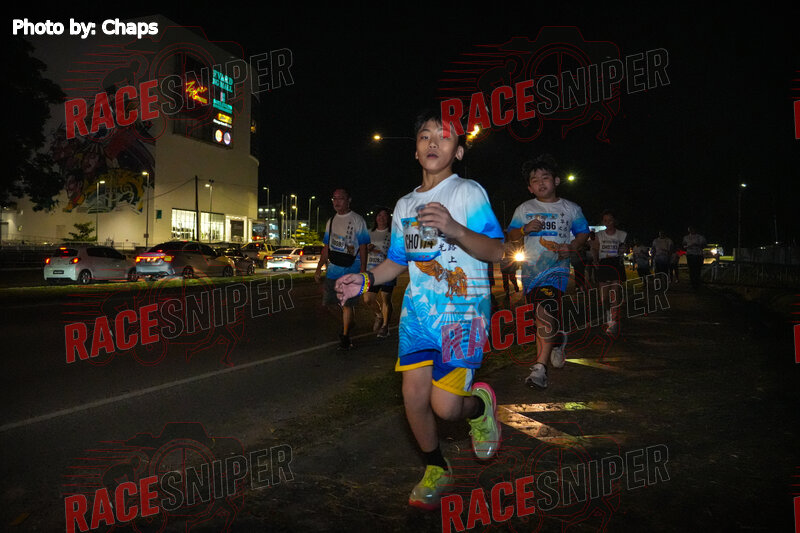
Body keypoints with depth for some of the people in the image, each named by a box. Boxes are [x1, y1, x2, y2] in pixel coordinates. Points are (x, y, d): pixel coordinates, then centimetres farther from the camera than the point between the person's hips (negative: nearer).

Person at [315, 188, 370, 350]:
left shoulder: (357, 220, -2)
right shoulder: (331, 221, 15)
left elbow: (363, 248, -5)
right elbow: (326, 247, 19)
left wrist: (363, 271, -12)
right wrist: (319, 268, 14)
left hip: (351, 269, -5)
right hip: (333, 269, 5)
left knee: (347, 304, -4)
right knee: (341, 302, 5)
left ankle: (345, 335, 8)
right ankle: (349, 322, 29)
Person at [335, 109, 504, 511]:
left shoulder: (468, 192, -4)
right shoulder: (404, 205, 14)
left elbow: (496, 251, -13)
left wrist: (453, 228, -29)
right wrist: (365, 280, 5)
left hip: (462, 310, -5)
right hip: (418, 309, 5)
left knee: (445, 406, -12)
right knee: (414, 395, 1)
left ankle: (480, 404, 25)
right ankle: (436, 470, 27)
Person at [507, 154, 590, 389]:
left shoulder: (570, 209, 6)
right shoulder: (524, 209, 9)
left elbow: (583, 233, 13)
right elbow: (511, 235, 12)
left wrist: (571, 247, -7)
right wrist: (525, 229, -9)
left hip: (557, 267, -3)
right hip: (531, 268, 3)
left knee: (546, 312, -21)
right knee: (540, 316, 12)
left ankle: (540, 366, -22)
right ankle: (556, 343, 42)